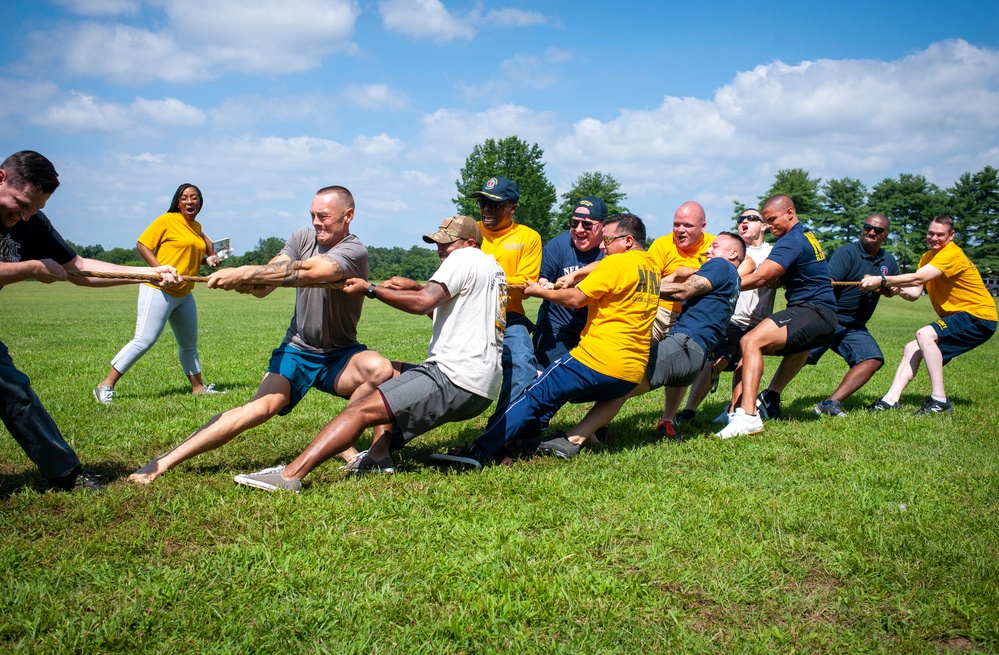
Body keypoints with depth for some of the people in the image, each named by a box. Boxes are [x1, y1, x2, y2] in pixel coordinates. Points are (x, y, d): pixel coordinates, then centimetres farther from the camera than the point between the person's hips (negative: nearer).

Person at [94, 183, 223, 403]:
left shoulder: (197, 227, 14)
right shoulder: (167, 220, -8)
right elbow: (142, 245, -10)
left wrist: (208, 259, 10)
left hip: (184, 294, 8)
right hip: (159, 291, -8)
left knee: (189, 343, 17)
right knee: (144, 340, -12)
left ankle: (198, 386, 30)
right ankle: (106, 385, -6)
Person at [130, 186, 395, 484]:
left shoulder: (354, 251, -14)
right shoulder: (303, 238, 3)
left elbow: (308, 271, -34)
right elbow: (262, 288, -8)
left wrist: (245, 272, -36)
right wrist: (249, 281, -32)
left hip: (339, 358, -2)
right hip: (297, 350, 2)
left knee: (381, 369, -33)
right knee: (263, 406, -21)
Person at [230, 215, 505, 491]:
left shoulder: (465, 257, -5)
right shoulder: (493, 267, 23)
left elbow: (423, 303, -18)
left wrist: (369, 289, -9)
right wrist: (415, 286, 16)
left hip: (455, 383, -10)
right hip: (480, 386, 10)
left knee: (362, 409, -16)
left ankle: (290, 475, -25)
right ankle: (379, 456, 10)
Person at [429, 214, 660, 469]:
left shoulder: (617, 263, -9)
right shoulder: (652, 268, 16)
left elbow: (575, 299, -11)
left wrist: (539, 291, 4)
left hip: (597, 361, -8)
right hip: (632, 375, 9)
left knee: (536, 396, -4)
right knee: (555, 391, 24)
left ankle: (479, 453, -7)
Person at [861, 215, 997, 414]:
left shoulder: (952, 255, -18)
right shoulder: (928, 257, 11)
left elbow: (918, 278, -31)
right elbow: (914, 293, -1)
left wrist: (882, 280, -34)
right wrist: (892, 287, -20)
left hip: (979, 317, -10)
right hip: (961, 317, 10)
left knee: (924, 334, -27)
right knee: (912, 349, 5)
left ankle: (939, 400, -26)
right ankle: (891, 400, -3)